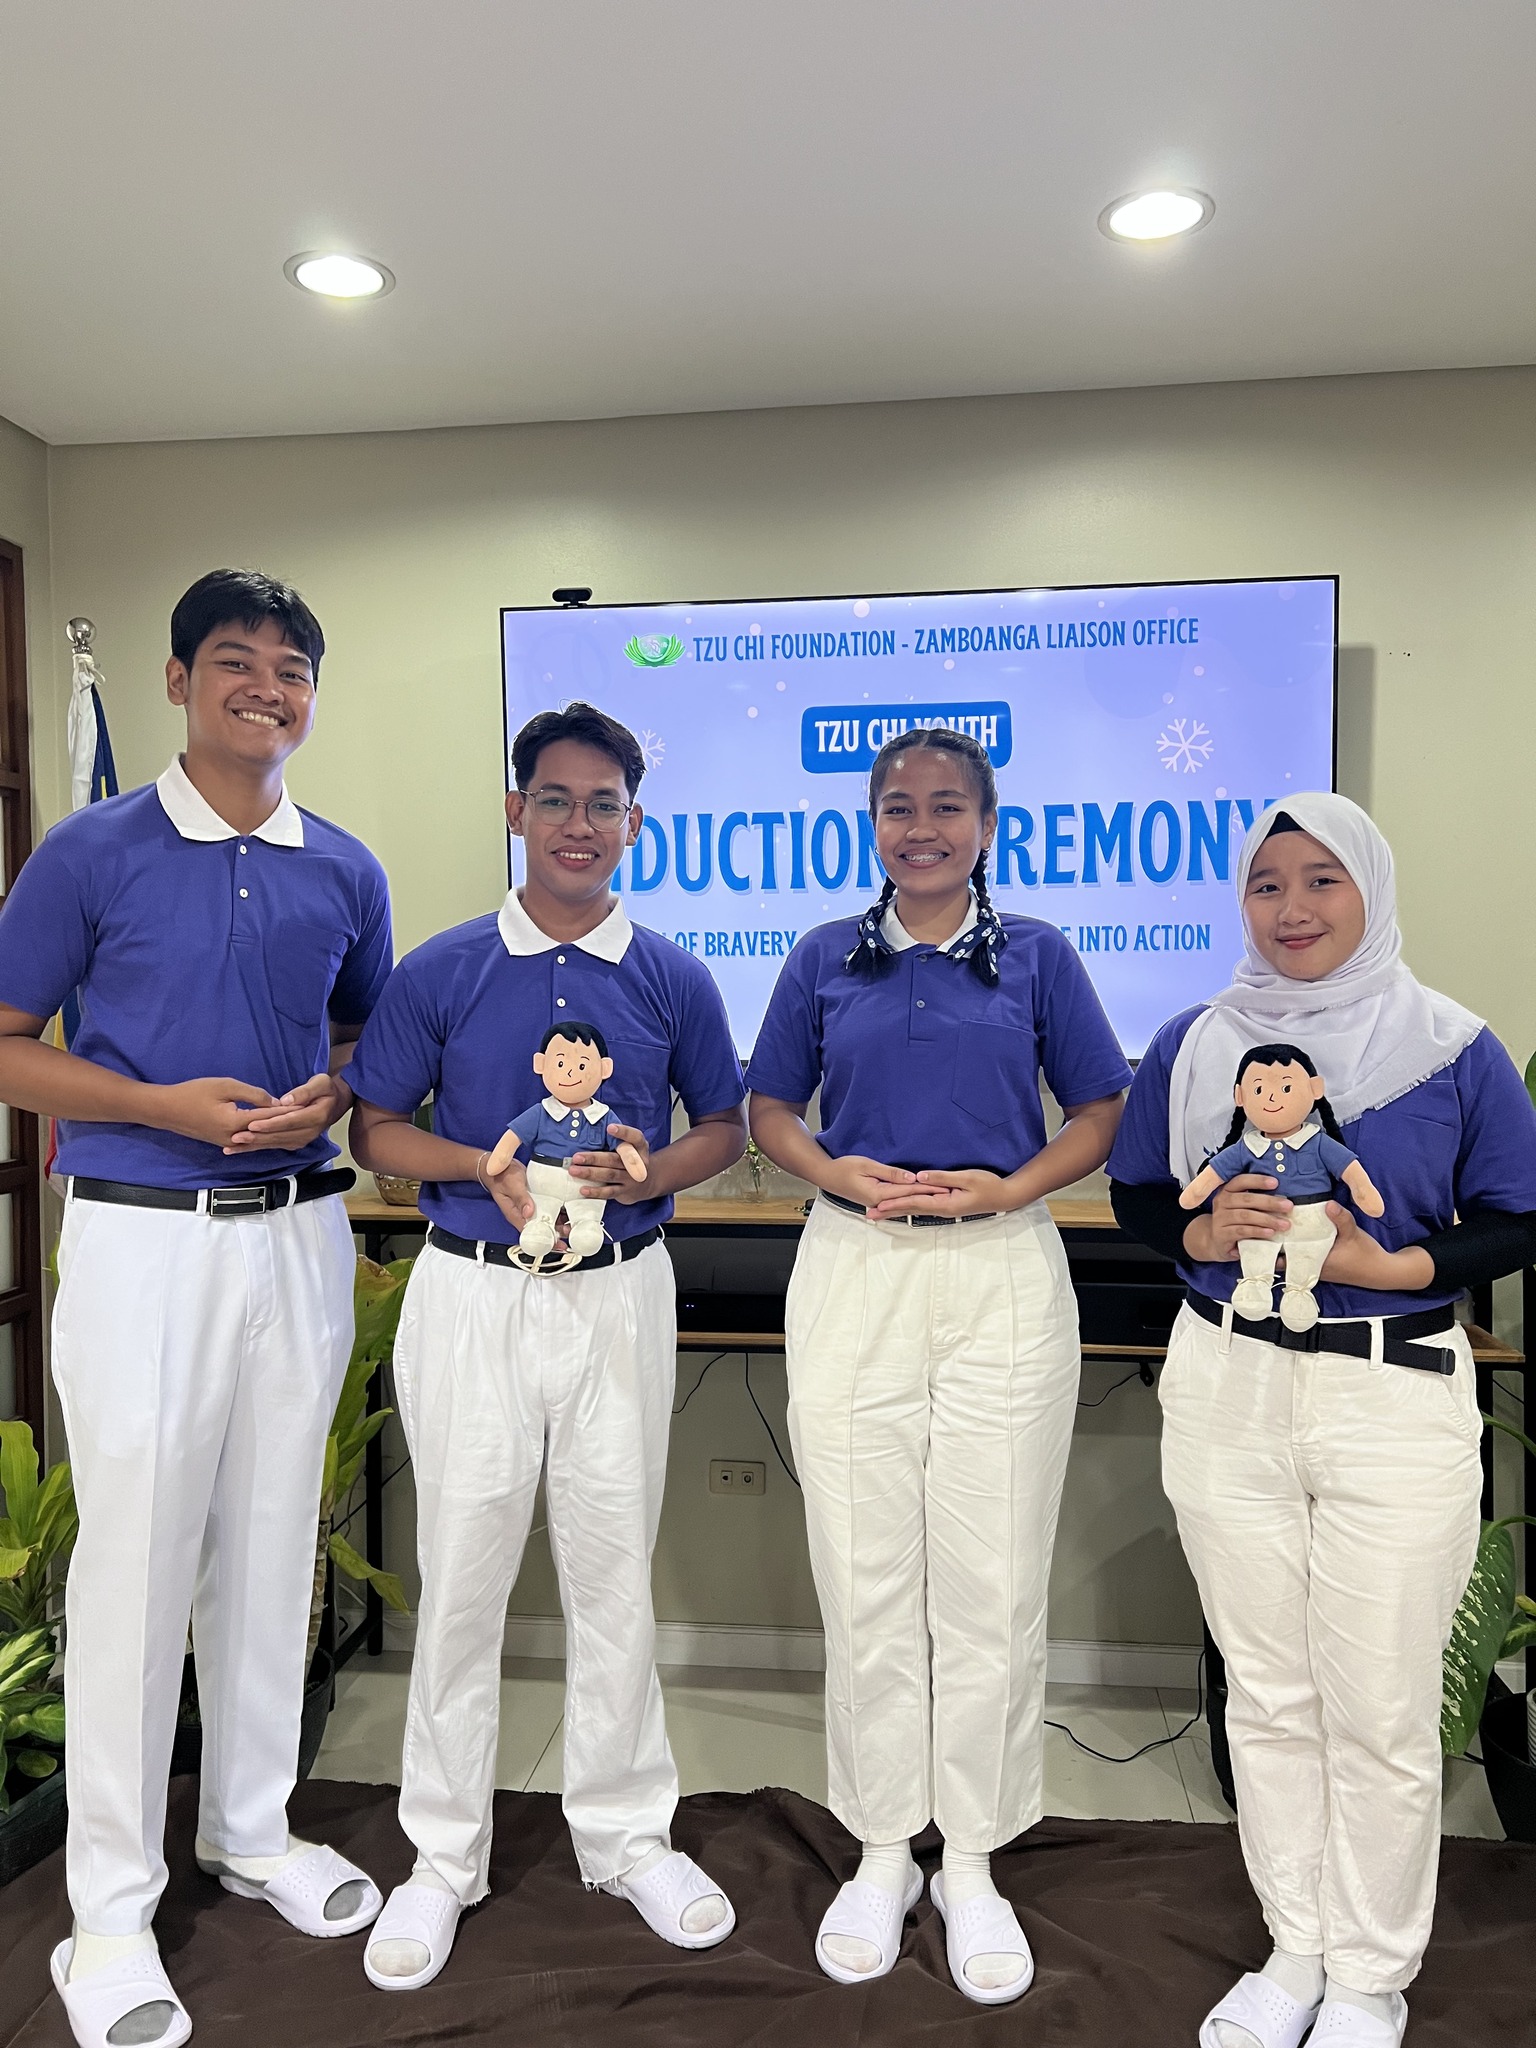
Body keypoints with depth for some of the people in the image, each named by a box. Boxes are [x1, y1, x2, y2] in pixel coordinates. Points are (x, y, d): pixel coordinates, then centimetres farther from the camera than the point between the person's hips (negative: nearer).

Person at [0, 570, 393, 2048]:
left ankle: (251, 1828, 35)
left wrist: (329, 1098, -5)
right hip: (143, 1238, -3)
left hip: (299, 1235, 4)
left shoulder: (344, 870, 7)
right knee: (135, 1555, 2)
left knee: (271, 1547, 14)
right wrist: (174, 1105, -16)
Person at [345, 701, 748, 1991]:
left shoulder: (673, 978, 2)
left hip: (621, 1295, 1)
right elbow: (375, 1128, 3)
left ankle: (627, 1833, 32)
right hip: (473, 1294, -1)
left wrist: (647, 1173, -11)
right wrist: (491, 1167, -14)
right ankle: (443, 1855, 28)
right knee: (464, 1573, 8)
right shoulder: (440, 972, -1)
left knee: (616, 1570, 12)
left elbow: (725, 1125, 9)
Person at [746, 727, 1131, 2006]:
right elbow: (770, 1110, 11)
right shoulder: (826, 958, 7)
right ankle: (882, 1851, 28)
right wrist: (843, 1175, -9)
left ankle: (973, 1862, 26)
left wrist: (1000, 1189, -10)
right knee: (865, 1579, 9)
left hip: (1002, 1280, -1)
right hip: (854, 1277, 1)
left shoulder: (1036, 955, 4)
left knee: (992, 1584, 6)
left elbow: (1100, 1114, 6)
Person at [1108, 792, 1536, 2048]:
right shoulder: (1195, 1042, 2)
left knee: (1381, 1712, 6)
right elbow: (1137, 1197, 8)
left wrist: (1390, 1264, -16)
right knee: (1267, 1693, 14)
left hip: (1396, 1397, -2)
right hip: (1228, 1390, 2)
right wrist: (1203, 1232, -13)